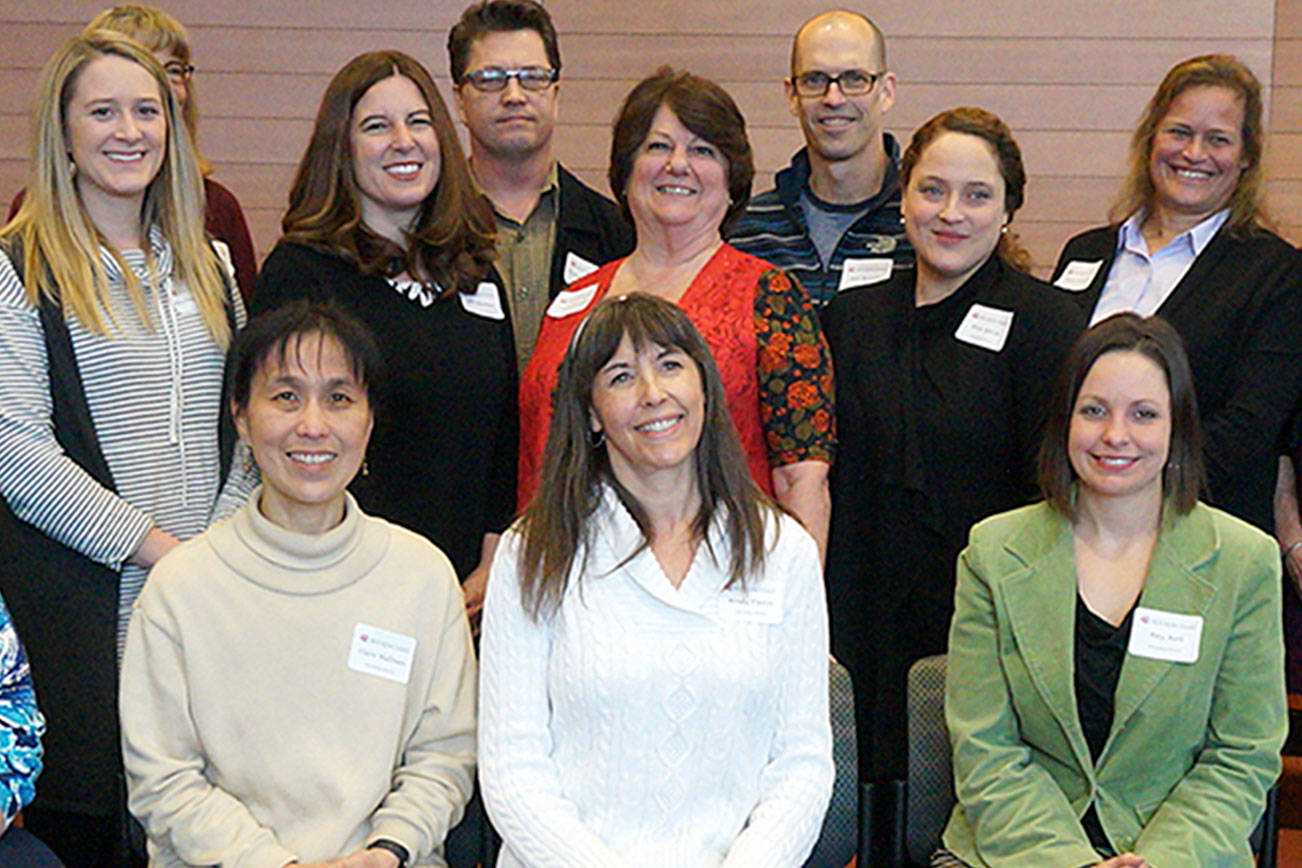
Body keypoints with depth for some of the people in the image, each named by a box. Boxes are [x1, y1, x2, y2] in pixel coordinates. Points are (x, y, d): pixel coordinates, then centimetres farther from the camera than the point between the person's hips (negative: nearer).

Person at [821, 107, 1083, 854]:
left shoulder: (1043, 323, -4)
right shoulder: (853, 319, 9)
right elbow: (830, 488, 13)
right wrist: (829, 635, 7)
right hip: (873, 634, 4)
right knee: (888, 826, 9)